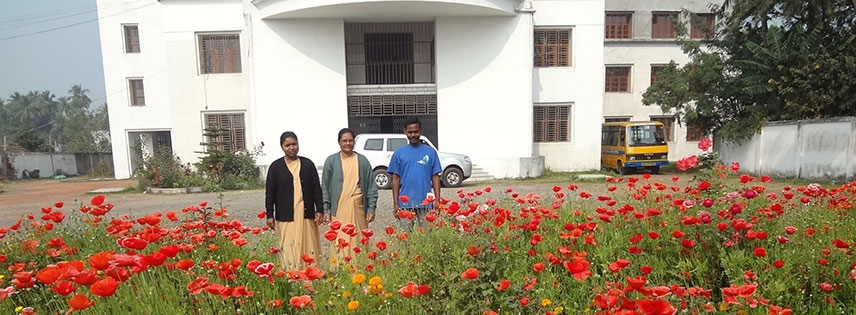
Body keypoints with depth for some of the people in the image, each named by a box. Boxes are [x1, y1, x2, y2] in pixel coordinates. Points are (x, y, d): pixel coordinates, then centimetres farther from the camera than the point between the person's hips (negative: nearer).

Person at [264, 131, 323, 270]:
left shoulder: (308, 164, 6)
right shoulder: (276, 166, 3)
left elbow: (317, 188, 6)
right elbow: (270, 193, 4)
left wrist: (320, 210, 0)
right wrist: (270, 215, -1)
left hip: (306, 214, 1)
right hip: (286, 216, -1)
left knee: (308, 248, 3)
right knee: (289, 249, -1)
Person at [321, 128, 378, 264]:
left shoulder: (362, 160, 8)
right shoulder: (331, 161, 5)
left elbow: (371, 186, 7)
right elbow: (325, 187, 6)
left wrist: (371, 208, 1)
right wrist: (325, 209, -2)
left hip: (359, 208, 1)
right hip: (339, 209, -1)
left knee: (358, 241, 4)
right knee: (340, 242, -3)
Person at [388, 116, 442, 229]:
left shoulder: (430, 152, 4)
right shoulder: (399, 153, 5)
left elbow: (435, 178, 5)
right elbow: (396, 179, 6)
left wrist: (437, 201, -1)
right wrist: (395, 203, 0)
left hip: (425, 203, 0)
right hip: (405, 203, 1)